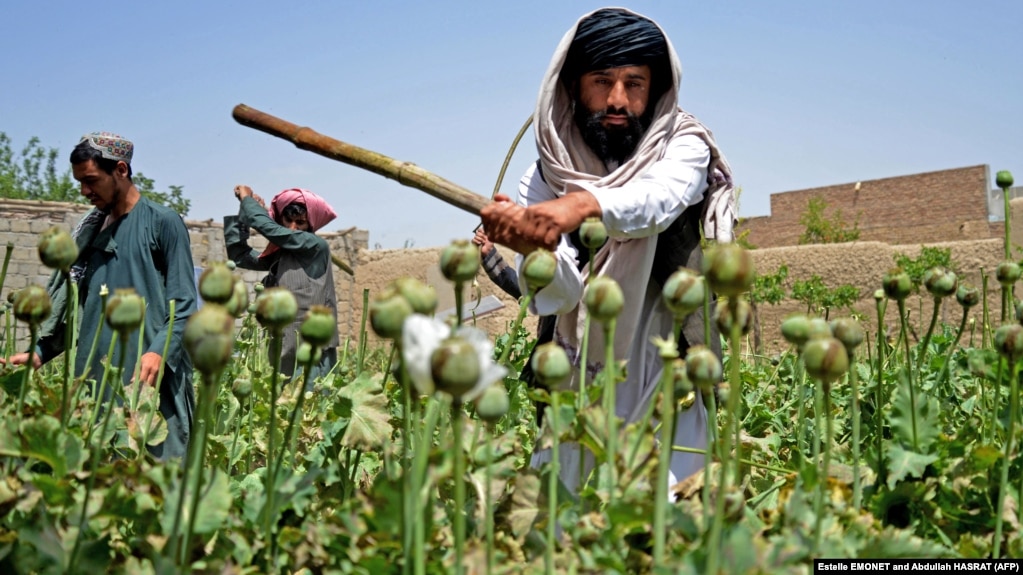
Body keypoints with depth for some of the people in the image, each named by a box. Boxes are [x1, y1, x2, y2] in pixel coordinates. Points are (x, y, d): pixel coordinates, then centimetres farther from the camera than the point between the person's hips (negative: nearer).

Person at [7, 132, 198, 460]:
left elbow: (184, 303, -7)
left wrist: (160, 352, -22)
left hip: (148, 376, -6)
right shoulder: (90, 230, 17)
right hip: (94, 376, 6)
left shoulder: (162, 222, -2)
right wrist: (40, 354, 6)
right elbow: (75, 304, 18)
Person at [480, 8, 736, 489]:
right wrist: (534, 248, -34)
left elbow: (660, 197, -28)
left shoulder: (683, 147, -5)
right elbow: (554, 295, -12)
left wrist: (584, 203, -47)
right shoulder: (544, 180, -1)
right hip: (575, 392, 2)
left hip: (665, 391, -1)